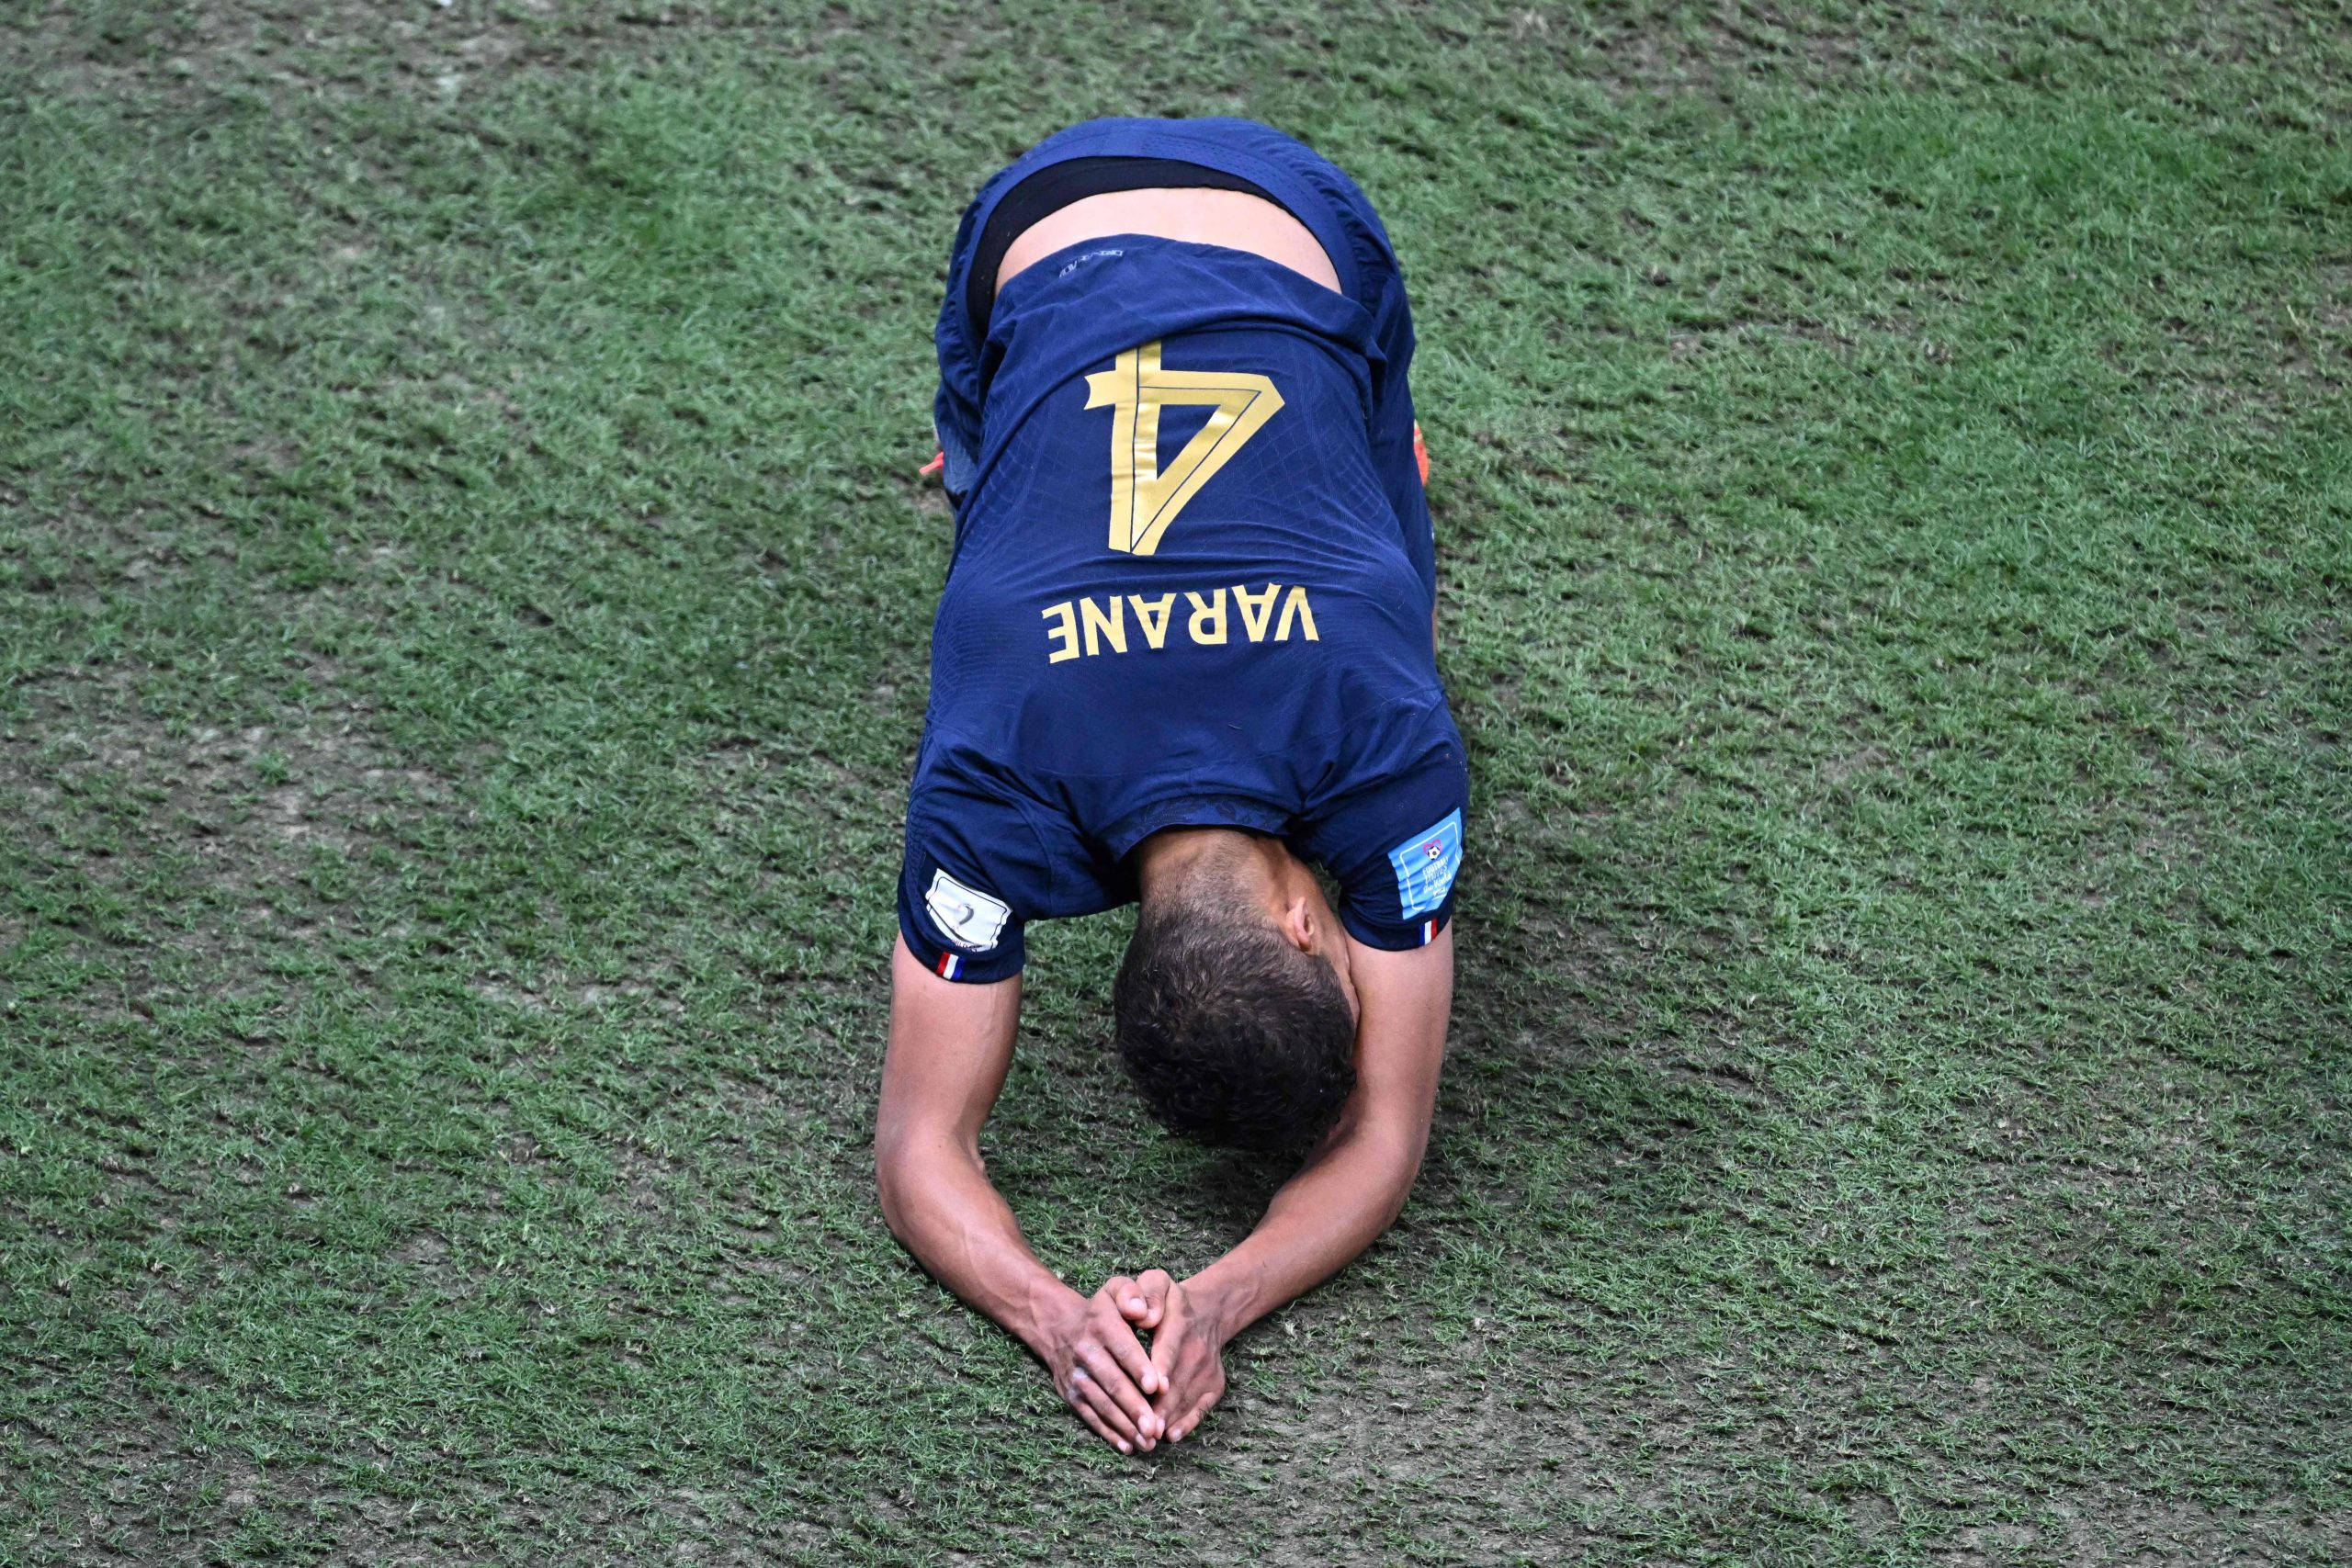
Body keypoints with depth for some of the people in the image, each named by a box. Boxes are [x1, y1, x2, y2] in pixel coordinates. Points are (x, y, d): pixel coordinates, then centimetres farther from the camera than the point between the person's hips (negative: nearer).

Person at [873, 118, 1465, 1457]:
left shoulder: (1389, 742, -34)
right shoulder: (996, 778, -34)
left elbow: (1386, 1141, -24)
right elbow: (921, 1145, -25)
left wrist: (1215, 1306, -42)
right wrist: (1059, 1319, -44)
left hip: (1299, 229, 0)